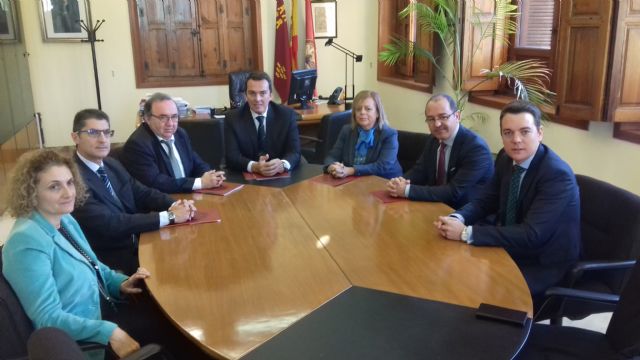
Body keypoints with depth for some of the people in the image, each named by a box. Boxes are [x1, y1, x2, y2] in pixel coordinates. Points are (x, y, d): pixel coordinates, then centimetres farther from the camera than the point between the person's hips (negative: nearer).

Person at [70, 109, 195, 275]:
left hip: (138, 242, 7)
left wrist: (174, 205, -11)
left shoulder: (112, 165, 9)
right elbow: (108, 224, -25)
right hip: (110, 260, -7)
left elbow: (143, 193, 10)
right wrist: (168, 216, -22)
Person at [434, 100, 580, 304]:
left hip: (543, 264, -7)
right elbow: (485, 201, 6)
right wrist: (457, 219, -17)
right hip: (512, 248, 7)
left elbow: (531, 235, -31)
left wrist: (466, 233, -33)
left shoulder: (558, 175, -25)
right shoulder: (506, 159, -2)